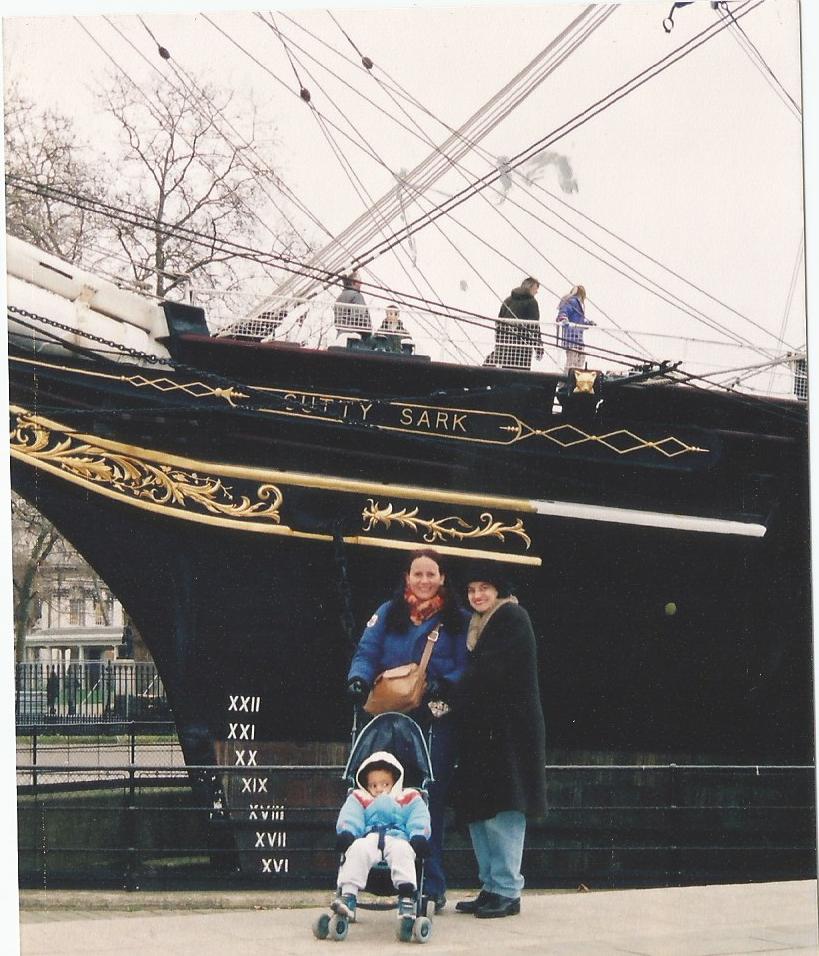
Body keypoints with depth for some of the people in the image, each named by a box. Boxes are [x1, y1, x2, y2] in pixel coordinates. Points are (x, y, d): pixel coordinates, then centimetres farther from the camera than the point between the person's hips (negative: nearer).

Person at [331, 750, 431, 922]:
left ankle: (406, 897, -43)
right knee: (358, 849, -35)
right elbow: (350, 818, 11)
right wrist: (346, 833, -11)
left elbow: (418, 819, 12)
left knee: (401, 850, -38)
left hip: (398, 838, -1)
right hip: (369, 838, 1)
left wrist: (419, 837, -10)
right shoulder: (358, 800, 30)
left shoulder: (410, 799, 28)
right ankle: (348, 897, -43)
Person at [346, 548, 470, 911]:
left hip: (436, 722, -2)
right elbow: (367, 652, 5)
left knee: (430, 800, -4)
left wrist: (442, 685, -16)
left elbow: (465, 667, 3)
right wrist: (358, 679, -15)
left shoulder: (457, 620, 8)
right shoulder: (388, 614, 12)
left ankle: (431, 885, 2)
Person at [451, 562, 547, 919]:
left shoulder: (512, 619, -7)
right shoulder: (479, 625, 21)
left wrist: (453, 699, -9)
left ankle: (507, 891, -8)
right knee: (478, 810, 8)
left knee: (500, 811, -11)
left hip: (507, 731, -9)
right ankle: (491, 887, 13)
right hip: (482, 731, 9)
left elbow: (490, 673, -16)